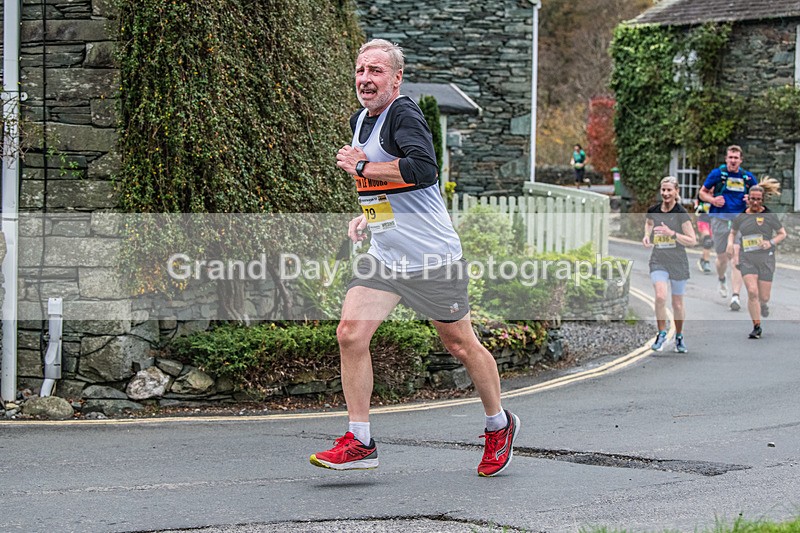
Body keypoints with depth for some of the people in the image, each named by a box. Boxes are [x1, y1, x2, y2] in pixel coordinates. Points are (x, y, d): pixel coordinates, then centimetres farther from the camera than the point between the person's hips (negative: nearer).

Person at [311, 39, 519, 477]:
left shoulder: (404, 114, -16)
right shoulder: (360, 121, 12)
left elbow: (422, 168, -33)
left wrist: (360, 167, -23)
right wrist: (367, 216, 12)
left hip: (432, 256, -8)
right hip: (383, 256, 8)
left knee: (459, 345, 7)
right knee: (350, 334, -8)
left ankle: (499, 425, 29)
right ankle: (359, 442, -2)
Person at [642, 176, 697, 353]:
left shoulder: (681, 213, -11)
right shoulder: (653, 211, 0)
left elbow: (693, 240, -12)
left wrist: (671, 233, -23)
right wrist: (647, 235, 4)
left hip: (678, 262, -1)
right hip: (658, 261, 1)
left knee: (677, 303, 9)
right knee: (660, 296, -21)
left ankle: (679, 337, 31)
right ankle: (662, 334, -3)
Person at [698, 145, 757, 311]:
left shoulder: (748, 177, 6)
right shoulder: (717, 173, 1)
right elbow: (702, 192, 9)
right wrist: (713, 199, -11)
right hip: (720, 220, 0)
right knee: (722, 258, 8)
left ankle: (735, 296, -14)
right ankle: (722, 280, 43)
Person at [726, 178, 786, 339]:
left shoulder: (769, 215, -2)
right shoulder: (740, 216, 4)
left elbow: (782, 233, 5)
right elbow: (733, 232, 20)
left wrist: (771, 243, -13)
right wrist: (730, 243, -1)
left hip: (766, 259, -1)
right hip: (746, 259, 1)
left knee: (764, 296, 3)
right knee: (752, 292, -15)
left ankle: (764, 304, 43)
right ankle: (757, 326, -4)